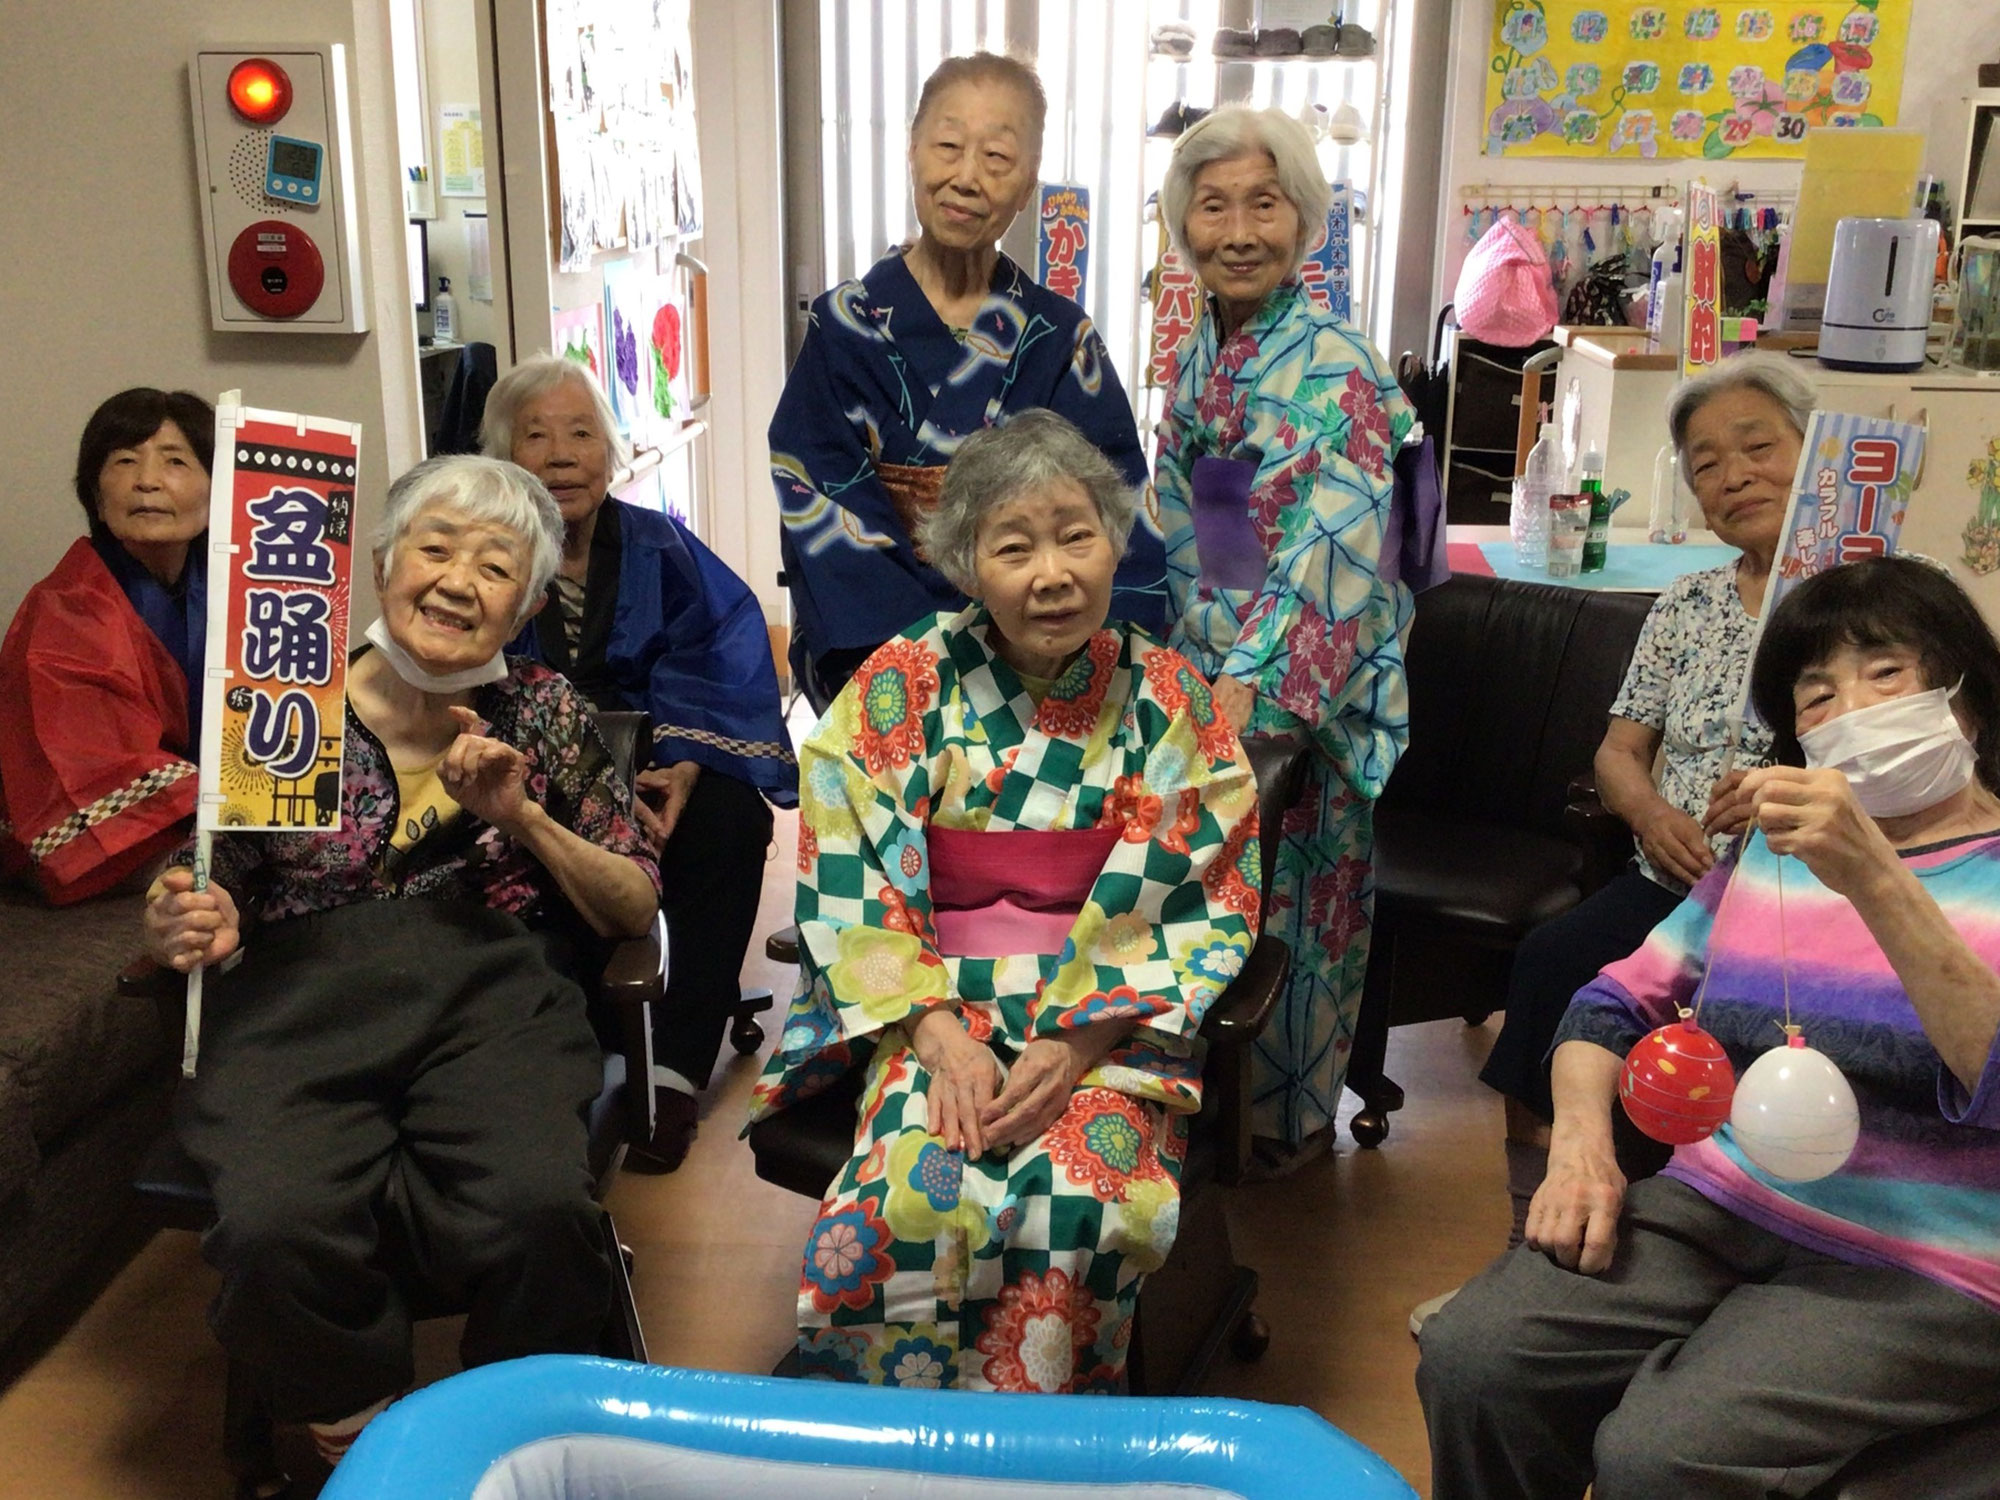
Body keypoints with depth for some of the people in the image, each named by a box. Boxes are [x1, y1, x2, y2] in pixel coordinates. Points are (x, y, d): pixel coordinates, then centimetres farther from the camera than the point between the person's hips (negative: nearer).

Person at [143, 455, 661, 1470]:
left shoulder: (546, 714, 13)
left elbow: (637, 912, 11)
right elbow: (207, 906, 16)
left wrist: (524, 818, -3)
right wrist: (186, 931, -8)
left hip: (492, 999, 0)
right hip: (299, 1005, 0)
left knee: (540, 1210, -31)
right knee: (278, 1230, -32)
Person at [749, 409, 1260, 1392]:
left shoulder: (1167, 700, 1)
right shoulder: (902, 685, 0)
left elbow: (1211, 908, -1)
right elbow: (845, 887, -2)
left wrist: (1083, 1044, -14)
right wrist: (940, 1038, -15)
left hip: (1111, 1025, 0)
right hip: (931, 1008, 0)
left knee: (1080, 1203, -28)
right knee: (912, 1200, -27)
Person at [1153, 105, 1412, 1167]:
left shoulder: (1334, 370, -15)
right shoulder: (1199, 360, 9)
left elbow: (1333, 548, -23)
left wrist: (1245, 681, -30)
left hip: (1303, 690, -7)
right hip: (1206, 678, 7)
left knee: (1287, 899, 4)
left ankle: (1286, 1120, 23)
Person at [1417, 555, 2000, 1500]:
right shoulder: (1771, 852, 16)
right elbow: (1617, 1002, 17)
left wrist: (1874, 879, -29)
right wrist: (1580, 1139, -3)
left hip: (1922, 1276, -4)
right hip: (1719, 1209, 5)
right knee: (1471, 1359, -20)